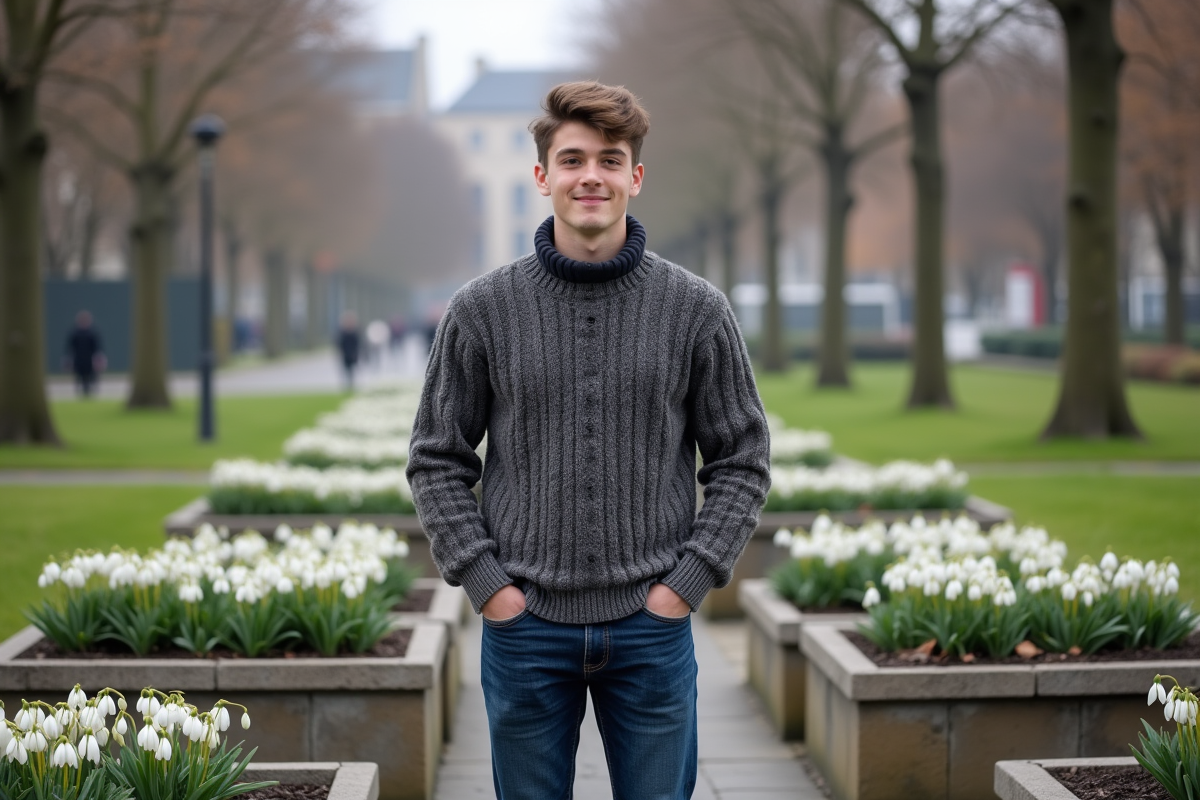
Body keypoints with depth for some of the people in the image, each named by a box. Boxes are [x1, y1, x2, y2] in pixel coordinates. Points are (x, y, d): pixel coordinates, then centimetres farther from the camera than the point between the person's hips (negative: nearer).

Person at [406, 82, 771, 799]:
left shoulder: (697, 309, 0)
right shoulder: (483, 311, 0)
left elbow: (744, 463, 4)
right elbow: (437, 462, 5)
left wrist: (687, 581, -5)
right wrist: (486, 581, -5)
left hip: (652, 628, 0)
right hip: (525, 626, 0)